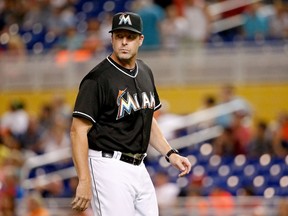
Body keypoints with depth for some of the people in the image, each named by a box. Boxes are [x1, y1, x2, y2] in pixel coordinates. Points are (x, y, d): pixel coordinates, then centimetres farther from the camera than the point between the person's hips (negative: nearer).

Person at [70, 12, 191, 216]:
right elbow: (78, 130, -17)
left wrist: (170, 153, 11)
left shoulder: (145, 72, 11)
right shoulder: (98, 78, -13)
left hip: (138, 167, 8)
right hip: (109, 168, -8)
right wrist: (84, 181, -23)